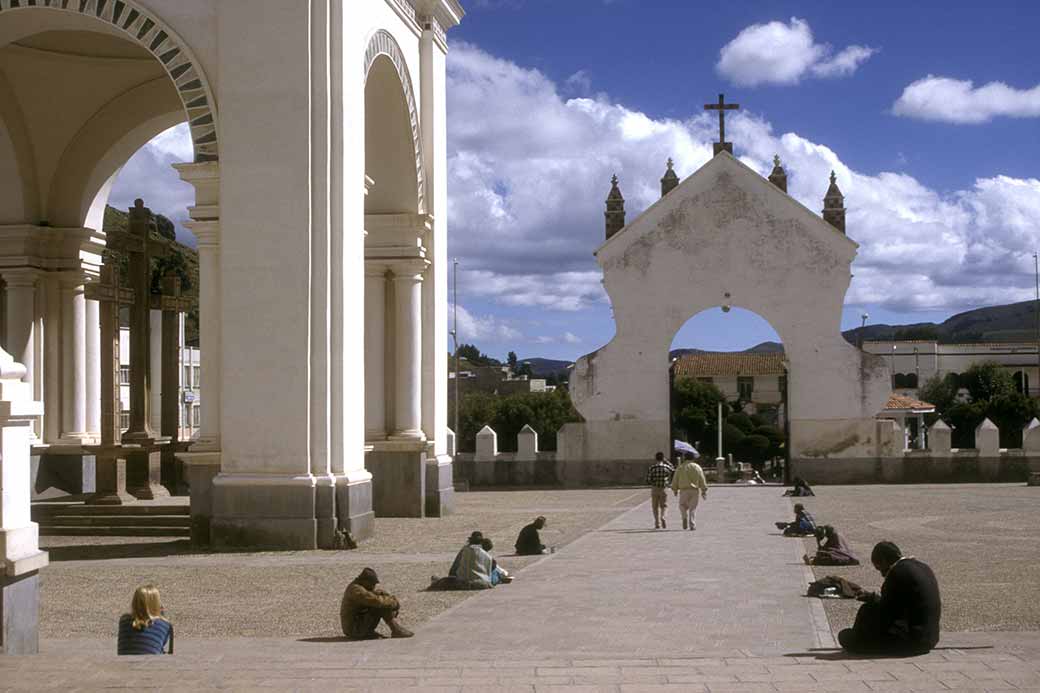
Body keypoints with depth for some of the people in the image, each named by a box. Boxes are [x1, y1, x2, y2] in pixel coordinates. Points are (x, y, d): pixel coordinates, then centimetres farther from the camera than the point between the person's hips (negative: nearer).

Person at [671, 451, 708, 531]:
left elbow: (675, 479, 5)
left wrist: (675, 490, 15)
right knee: (693, 508, 5)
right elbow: (702, 480, 4)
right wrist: (704, 491, 9)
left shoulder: (680, 467, 5)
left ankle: (685, 517, -11)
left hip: (684, 490, -1)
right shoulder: (697, 467, 6)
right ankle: (692, 525, -3)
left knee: (683, 506, 16)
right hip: (694, 491, 1)